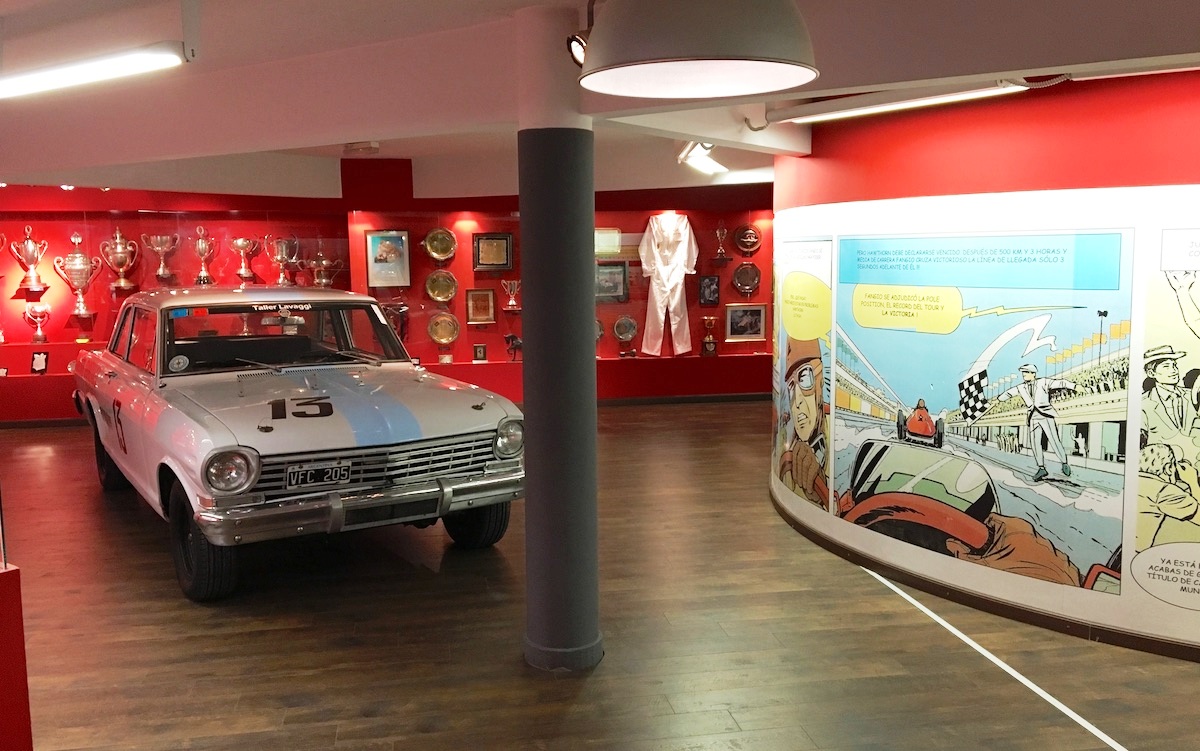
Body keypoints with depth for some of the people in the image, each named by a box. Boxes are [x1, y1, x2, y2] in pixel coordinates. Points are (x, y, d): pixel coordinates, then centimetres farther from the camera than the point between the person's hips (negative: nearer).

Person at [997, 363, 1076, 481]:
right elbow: (1008, 393, 24)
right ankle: (1042, 469, 2)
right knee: (1035, 443, -5)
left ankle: (1064, 464, 9)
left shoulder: (1043, 382, -4)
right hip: (1034, 418, 4)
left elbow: (1060, 382, -12)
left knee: (1054, 441, -10)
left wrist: (1075, 386, -23)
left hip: (1046, 415, -4)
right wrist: (997, 400, 34)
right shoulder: (1021, 387, 9)